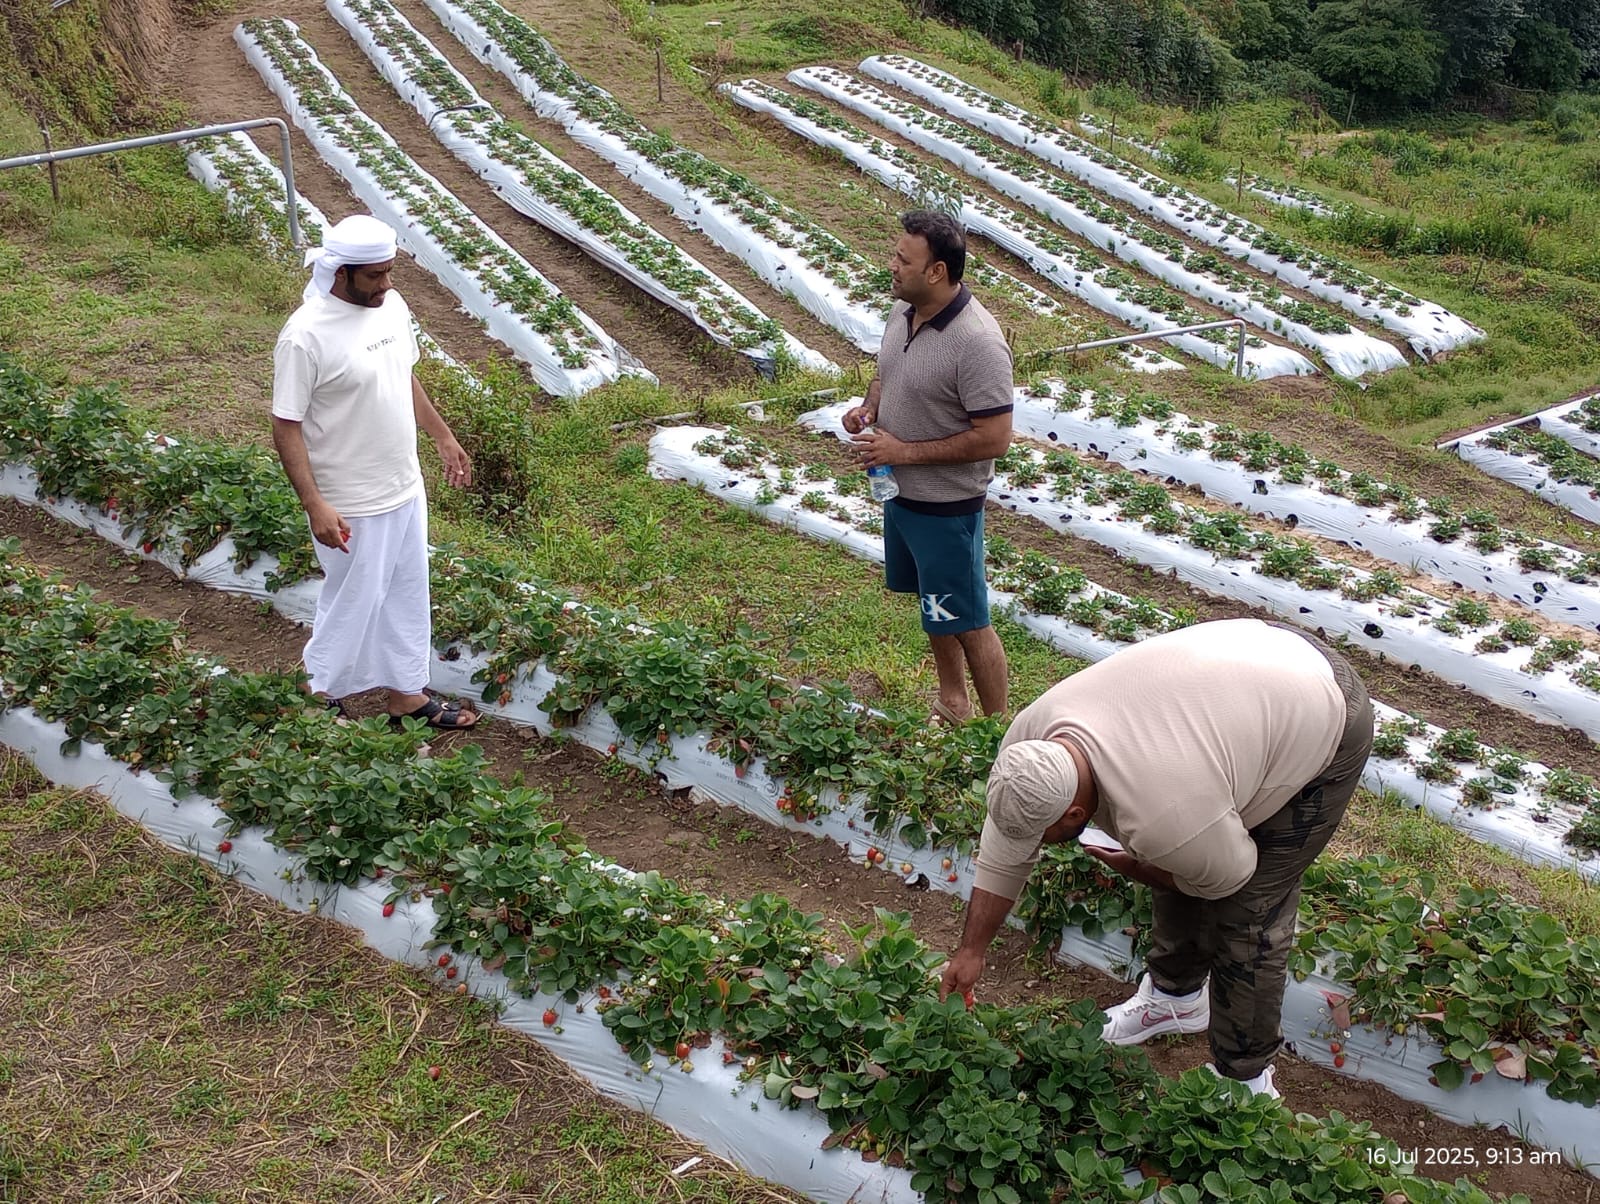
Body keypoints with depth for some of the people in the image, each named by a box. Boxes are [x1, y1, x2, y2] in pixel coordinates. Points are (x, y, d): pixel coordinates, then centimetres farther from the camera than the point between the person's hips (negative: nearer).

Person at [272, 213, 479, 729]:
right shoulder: (306, 336, -24)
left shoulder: (391, 305, -1)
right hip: (352, 506, -7)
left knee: (406, 597, 19)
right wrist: (315, 506, -25)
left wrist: (444, 437, 20)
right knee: (352, 604, 9)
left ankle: (407, 694, 36)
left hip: (406, 489, 7)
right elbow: (286, 427, -20)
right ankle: (319, 698, 32)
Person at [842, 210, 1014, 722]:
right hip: (899, 491, 9)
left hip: (946, 506, -9)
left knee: (966, 621, 4)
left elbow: (994, 439, -27)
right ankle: (951, 703, 43)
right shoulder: (904, 311, -2)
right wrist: (868, 407, -6)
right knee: (935, 605, 24)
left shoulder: (977, 344, -28)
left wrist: (905, 451, -24)